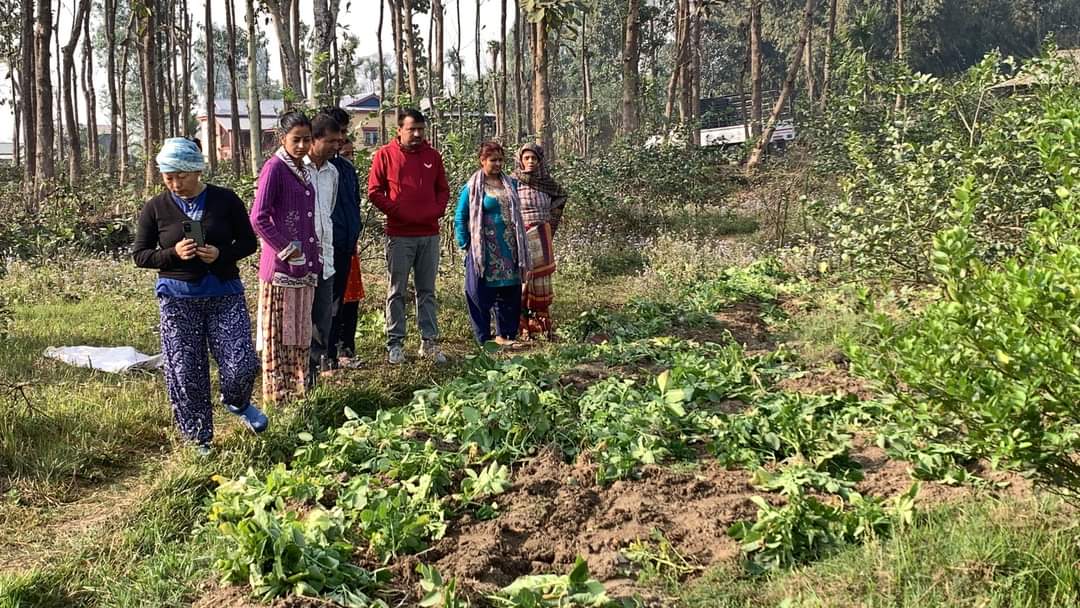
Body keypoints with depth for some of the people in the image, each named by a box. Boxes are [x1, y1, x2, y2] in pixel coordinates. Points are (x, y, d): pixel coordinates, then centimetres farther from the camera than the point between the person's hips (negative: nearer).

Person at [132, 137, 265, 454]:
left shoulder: (225, 200, -1)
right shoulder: (155, 208, 0)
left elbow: (249, 242, 5)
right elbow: (139, 255, 4)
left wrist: (221, 254, -15)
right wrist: (173, 254, -15)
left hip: (225, 293, 0)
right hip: (178, 299, 0)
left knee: (241, 364, -8)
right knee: (186, 374, 2)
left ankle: (238, 404, 28)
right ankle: (200, 441, 19)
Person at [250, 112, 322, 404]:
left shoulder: (302, 169, 13)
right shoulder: (274, 167, -11)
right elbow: (259, 219, -17)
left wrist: (313, 258, 12)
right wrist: (287, 249, -13)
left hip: (304, 266, 8)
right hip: (280, 267, -8)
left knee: (300, 332, 15)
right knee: (278, 333, 0)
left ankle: (297, 389, 25)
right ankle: (277, 395, 8)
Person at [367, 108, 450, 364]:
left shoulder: (432, 156, 11)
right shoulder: (385, 155, 0)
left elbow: (443, 189, 17)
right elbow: (374, 192, -2)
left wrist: (436, 211, 0)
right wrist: (396, 212, -10)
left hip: (429, 234, 3)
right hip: (399, 235, -3)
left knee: (427, 291, 8)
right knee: (397, 291, 2)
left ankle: (429, 342, 12)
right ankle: (395, 343, 7)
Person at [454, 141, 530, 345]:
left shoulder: (510, 184, 12)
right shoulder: (472, 187, -4)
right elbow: (460, 218, 0)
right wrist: (466, 245, -6)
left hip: (508, 249, 5)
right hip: (484, 250, -5)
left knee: (509, 293, 8)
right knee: (481, 296, 0)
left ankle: (505, 334, 20)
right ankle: (483, 338, 11)